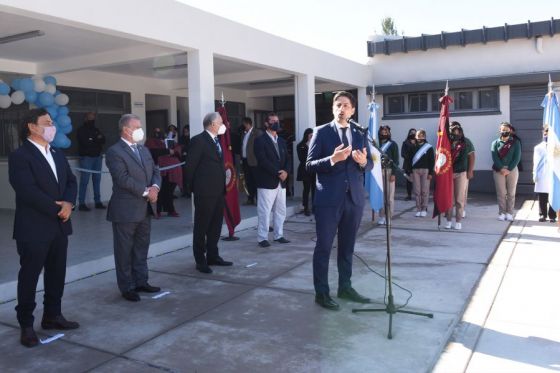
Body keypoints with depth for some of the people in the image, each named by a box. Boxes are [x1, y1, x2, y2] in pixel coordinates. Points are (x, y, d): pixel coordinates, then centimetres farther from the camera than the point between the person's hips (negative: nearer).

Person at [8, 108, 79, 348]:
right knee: (29, 276, 3)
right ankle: (26, 325, 14)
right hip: (34, 228, -7)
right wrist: (56, 209, -15)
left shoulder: (58, 155, 15)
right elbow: (27, 190, -20)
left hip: (59, 226, 7)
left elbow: (71, 181, 11)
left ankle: (52, 316, 28)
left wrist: (68, 203, -9)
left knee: (57, 274, 14)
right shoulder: (20, 156, -10)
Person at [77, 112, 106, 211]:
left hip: (97, 157, 6)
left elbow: (103, 140, 5)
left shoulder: (96, 129, 17)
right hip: (86, 157, -6)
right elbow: (85, 142, -14)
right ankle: (81, 203, -7)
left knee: (97, 180, 6)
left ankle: (98, 201, 10)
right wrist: (97, 140, -2)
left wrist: (92, 140, -12)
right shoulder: (81, 130, -1)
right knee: (84, 181, -8)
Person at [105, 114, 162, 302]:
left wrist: (155, 187, -9)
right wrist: (146, 191, -17)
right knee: (124, 250, 5)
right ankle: (127, 287, 15)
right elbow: (123, 178, -20)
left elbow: (155, 171, 11)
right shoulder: (114, 152, -11)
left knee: (142, 248, 15)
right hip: (125, 210, -8)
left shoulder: (144, 150, 14)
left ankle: (141, 281, 27)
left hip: (145, 209, 8)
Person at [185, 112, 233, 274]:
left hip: (218, 191, 8)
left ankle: (213, 256, 26)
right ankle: (201, 261, 11)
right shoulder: (198, 140, -12)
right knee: (201, 227, 2)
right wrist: (194, 187, -4)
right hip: (205, 192, -8)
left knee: (216, 226, 14)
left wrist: (222, 185, 12)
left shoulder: (217, 140, 14)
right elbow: (190, 166, -12)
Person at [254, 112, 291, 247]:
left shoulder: (282, 141, 17)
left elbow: (287, 159, 13)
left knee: (280, 211, 11)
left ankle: (278, 235, 21)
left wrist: (286, 171, -7)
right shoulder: (260, 140, -5)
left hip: (281, 182, 7)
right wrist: (277, 173, -17)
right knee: (264, 211, -3)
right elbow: (263, 160, -15)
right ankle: (262, 238, 4)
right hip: (267, 182, -7)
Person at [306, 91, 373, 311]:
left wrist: (363, 162, -12)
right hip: (328, 198, -4)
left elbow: (370, 165, 10)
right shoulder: (321, 132, -1)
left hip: (354, 198, 4)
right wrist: (333, 159, -22)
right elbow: (310, 165, -8)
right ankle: (321, 292, 11)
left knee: (347, 246, 14)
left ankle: (345, 287, 27)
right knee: (324, 246, 1)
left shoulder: (360, 134, 11)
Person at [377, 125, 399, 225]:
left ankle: (388, 217, 5)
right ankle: (382, 216, 6)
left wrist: (393, 173, -9)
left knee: (389, 195, -1)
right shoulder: (377, 144, 11)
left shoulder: (393, 144, 5)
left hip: (389, 171, -2)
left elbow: (396, 160, 0)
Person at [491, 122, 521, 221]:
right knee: (501, 193, -1)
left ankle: (509, 213, 6)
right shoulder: (495, 143, 6)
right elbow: (494, 157, -4)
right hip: (499, 170, 0)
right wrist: (502, 169, -16)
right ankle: (501, 213, 4)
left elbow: (517, 157, -4)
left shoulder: (515, 143, 6)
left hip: (512, 169, 0)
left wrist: (509, 169, -14)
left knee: (511, 193, 2)